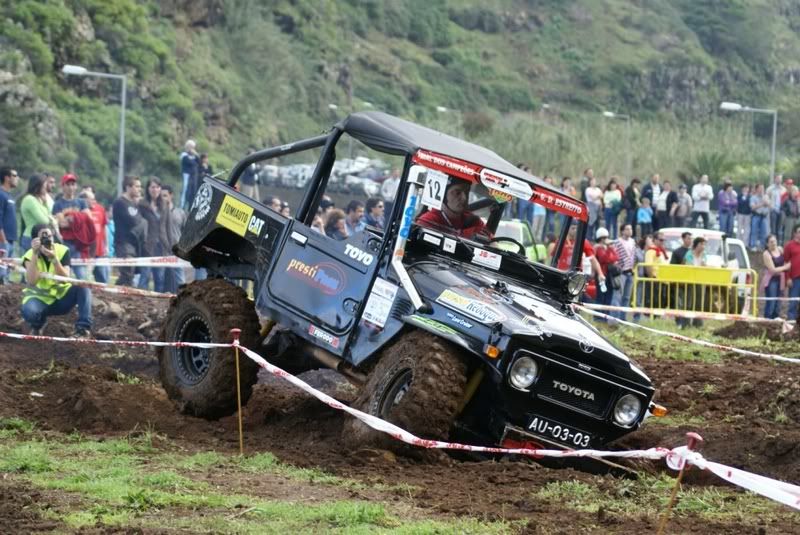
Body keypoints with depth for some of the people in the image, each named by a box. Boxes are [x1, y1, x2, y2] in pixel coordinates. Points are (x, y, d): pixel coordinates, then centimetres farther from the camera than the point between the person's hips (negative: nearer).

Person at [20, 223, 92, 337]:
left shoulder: (62, 251, -9)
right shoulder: (30, 255, -12)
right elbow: (31, 281, -28)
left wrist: (54, 258, -34)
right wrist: (35, 254, -33)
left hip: (61, 297, 2)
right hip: (40, 298, -2)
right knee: (29, 311, -35)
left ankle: (83, 328, -24)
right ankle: (37, 326, 3)